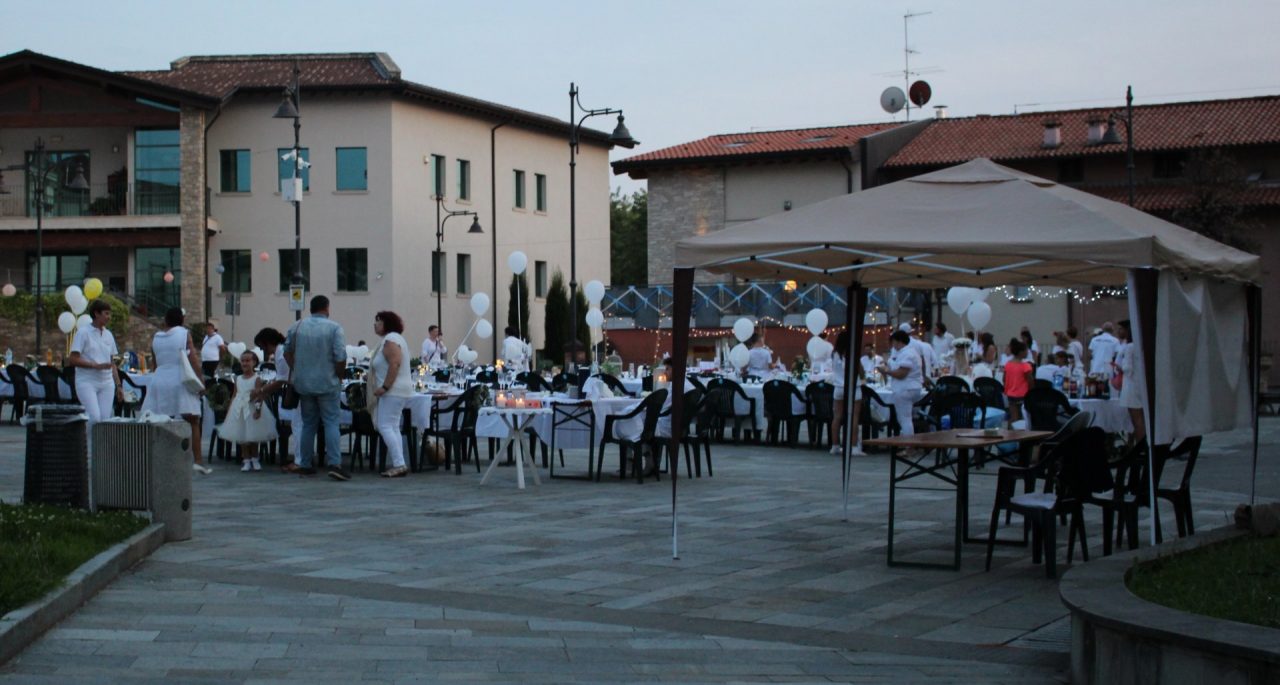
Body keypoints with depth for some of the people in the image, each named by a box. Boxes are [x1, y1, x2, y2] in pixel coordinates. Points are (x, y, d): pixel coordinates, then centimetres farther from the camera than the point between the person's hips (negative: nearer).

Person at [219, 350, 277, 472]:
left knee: (253, 438, 5)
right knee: (242, 438, 4)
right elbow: (234, 395, 12)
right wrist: (229, 410, 8)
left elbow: (259, 395, -14)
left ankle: (255, 460, 17)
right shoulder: (238, 379, 9)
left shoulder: (257, 379, -6)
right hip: (239, 410, 4)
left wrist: (258, 409, -25)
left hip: (252, 409, -4)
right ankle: (246, 461, 10)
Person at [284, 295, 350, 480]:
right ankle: (334, 464, -15)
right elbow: (341, 358, -14)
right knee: (331, 422, -3)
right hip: (327, 383, -4)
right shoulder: (334, 328, -9)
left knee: (308, 424, 13)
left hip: (304, 383, 4)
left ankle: (305, 464, 15)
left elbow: (287, 352, 12)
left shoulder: (297, 326, 4)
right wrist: (340, 377, 1)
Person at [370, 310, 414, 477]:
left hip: (393, 391, -11)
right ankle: (398, 465, 8)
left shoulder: (390, 340, -13)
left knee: (385, 427, -12)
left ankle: (399, 465, -15)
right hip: (397, 390, 11)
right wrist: (385, 387, 21)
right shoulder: (393, 338, 20)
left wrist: (384, 387, -24)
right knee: (393, 428, 9)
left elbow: (395, 364, -24)